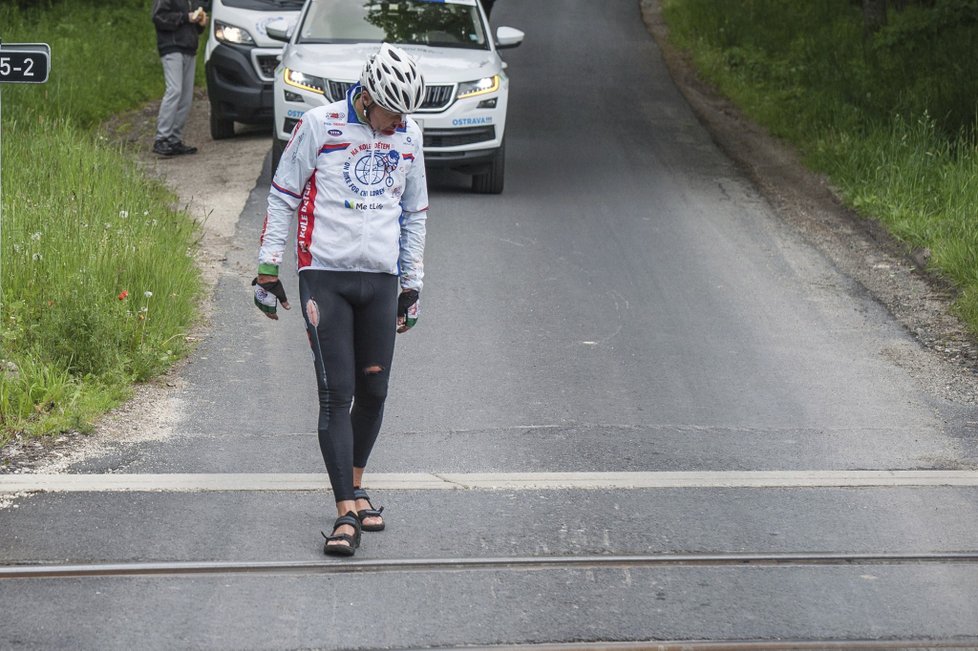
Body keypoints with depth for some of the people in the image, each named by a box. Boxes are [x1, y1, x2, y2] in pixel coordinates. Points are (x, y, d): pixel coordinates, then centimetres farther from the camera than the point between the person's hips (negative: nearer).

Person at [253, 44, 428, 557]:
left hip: (381, 280, 4)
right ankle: (347, 514, -11)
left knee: (373, 392, 7)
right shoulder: (320, 125, -5)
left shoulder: (408, 134, 10)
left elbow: (414, 212, 21)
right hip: (325, 276, -4)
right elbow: (282, 196, 1)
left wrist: (413, 284, 20)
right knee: (337, 394, -9)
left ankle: (355, 486, 28)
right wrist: (268, 271, 0)